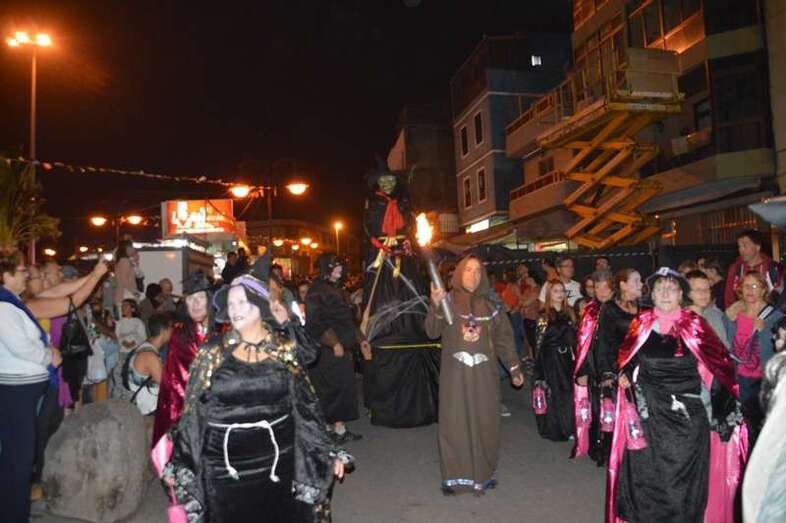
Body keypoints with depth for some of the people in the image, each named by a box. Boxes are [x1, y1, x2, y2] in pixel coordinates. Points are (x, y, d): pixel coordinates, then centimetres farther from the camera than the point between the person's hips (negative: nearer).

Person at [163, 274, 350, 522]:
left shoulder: (285, 348, 0)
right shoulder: (212, 352, -2)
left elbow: (305, 404, 2)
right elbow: (192, 411, 1)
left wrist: (329, 452, 1)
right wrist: (177, 464, 1)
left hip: (277, 460, 1)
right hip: (225, 465, 0)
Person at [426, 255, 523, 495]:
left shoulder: (489, 307, 8)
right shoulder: (448, 301, -1)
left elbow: (503, 338, 9)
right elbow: (433, 332, -13)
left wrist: (514, 368, 4)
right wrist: (435, 306, -29)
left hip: (484, 376, 2)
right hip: (455, 376, -2)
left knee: (484, 423, 7)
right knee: (455, 424, 1)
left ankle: (483, 474, 22)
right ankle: (454, 477, 11)